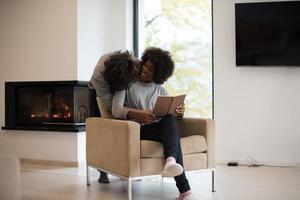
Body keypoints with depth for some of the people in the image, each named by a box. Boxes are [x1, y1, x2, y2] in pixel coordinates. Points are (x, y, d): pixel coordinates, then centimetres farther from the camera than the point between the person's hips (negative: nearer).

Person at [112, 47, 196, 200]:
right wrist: (139, 115, -29)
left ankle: (171, 161, -57)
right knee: (172, 135, -33)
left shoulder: (159, 89, 19)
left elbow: (172, 110, 13)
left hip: (159, 128, 3)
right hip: (138, 130, -3)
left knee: (170, 119, -33)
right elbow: (116, 110, -9)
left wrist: (180, 111, -14)